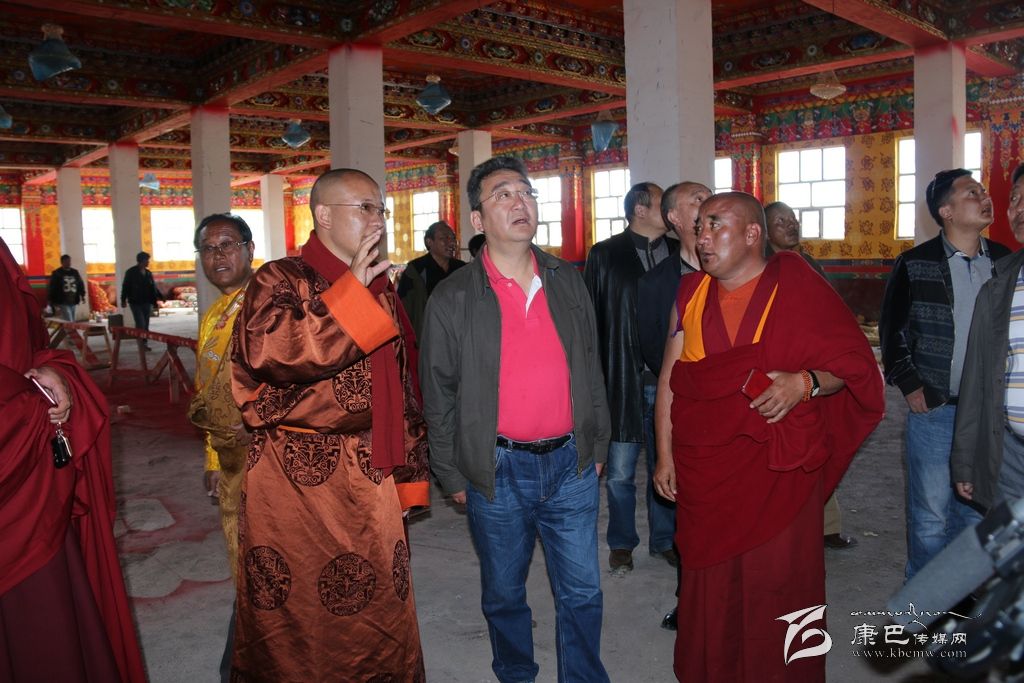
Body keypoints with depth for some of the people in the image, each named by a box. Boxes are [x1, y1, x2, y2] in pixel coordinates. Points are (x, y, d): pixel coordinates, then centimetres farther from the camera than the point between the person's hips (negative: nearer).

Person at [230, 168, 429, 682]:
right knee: (293, 619, 7)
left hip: (369, 481, 5)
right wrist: (350, 289, -24)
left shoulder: (381, 291, 12)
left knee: (378, 609, 12)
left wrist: (407, 474, 14)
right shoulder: (280, 280, -5)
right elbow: (266, 350, -27)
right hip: (294, 483, -5)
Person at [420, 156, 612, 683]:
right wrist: (453, 476, 1)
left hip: (571, 463, 2)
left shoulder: (568, 282, 4)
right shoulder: (453, 299, -5)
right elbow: (438, 395, 0)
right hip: (497, 471, -2)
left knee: (582, 593, 11)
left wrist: (597, 445, 11)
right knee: (503, 594, 16)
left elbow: (590, 368, 11)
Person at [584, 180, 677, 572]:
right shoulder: (604, 256, 0)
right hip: (623, 381, -2)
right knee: (621, 472, 8)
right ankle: (622, 543, 26)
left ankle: (664, 539, 31)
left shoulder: (679, 254, 7)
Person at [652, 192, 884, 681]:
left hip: (779, 469, -3)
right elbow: (669, 380, 9)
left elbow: (852, 365, -2)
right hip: (704, 471, 3)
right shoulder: (690, 294, 6)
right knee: (709, 587, 12)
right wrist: (665, 455, 7)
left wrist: (805, 383, -21)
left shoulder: (798, 288, -5)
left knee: (777, 586, 5)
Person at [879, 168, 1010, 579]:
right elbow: (892, 331, 0)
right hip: (934, 409, -3)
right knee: (930, 516, 4)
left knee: (977, 512, 15)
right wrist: (909, 386, -6)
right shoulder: (915, 265, -4)